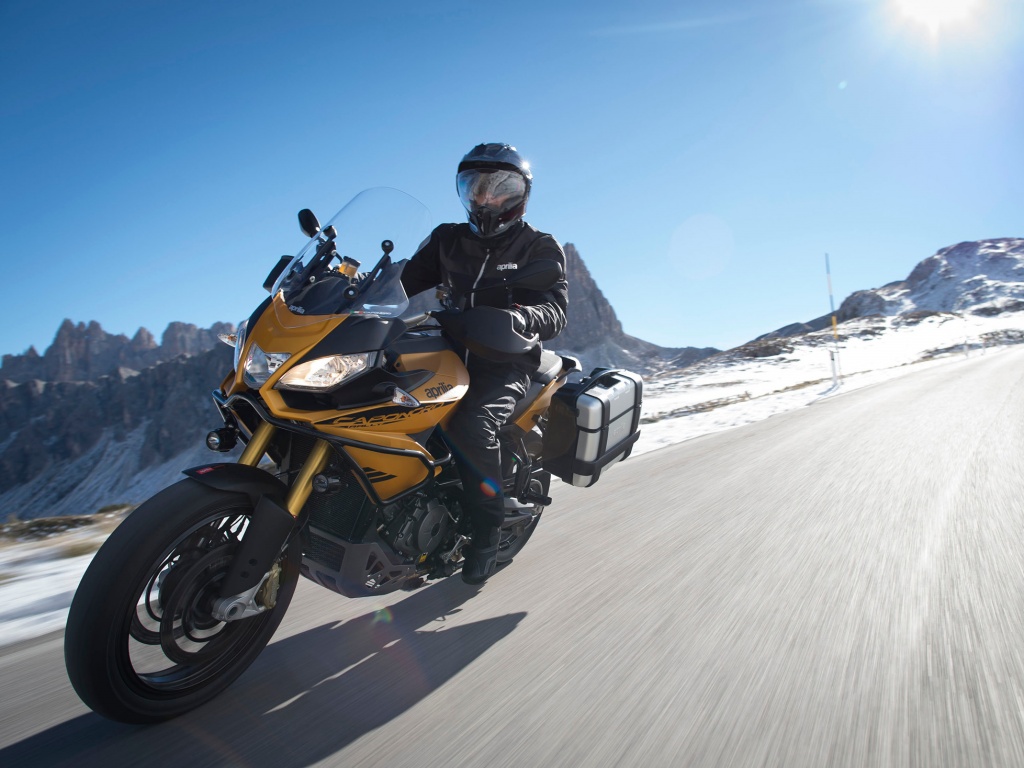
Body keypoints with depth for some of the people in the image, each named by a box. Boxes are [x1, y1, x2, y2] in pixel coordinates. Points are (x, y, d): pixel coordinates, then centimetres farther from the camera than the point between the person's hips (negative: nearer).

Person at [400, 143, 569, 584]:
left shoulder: (540, 248, 6)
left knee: (472, 426, -33)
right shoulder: (448, 240, 20)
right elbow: (406, 280, 13)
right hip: (450, 352, 5)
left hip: (506, 363, -5)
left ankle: (487, 530, -12)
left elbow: (555, 311, -8)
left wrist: (522, 316, -32)